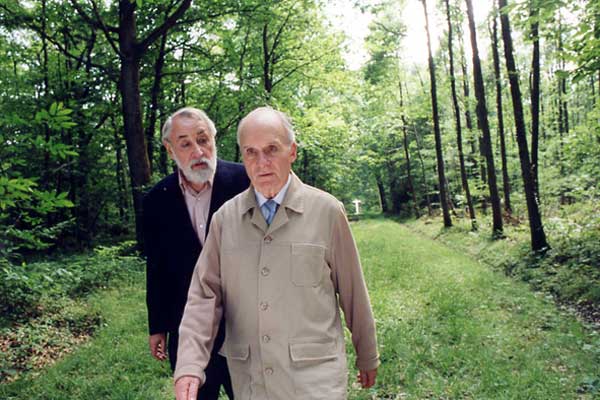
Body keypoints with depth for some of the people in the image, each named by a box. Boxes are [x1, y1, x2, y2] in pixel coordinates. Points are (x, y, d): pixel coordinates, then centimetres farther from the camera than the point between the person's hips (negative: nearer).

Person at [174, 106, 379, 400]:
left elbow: (353, 292, 1)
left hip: (314, 376, -2)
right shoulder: (225, 218, 1)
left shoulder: (327, 211, -5)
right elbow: (204, 295, -1)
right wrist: (189, 367, -12)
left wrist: (368, 357, 10)